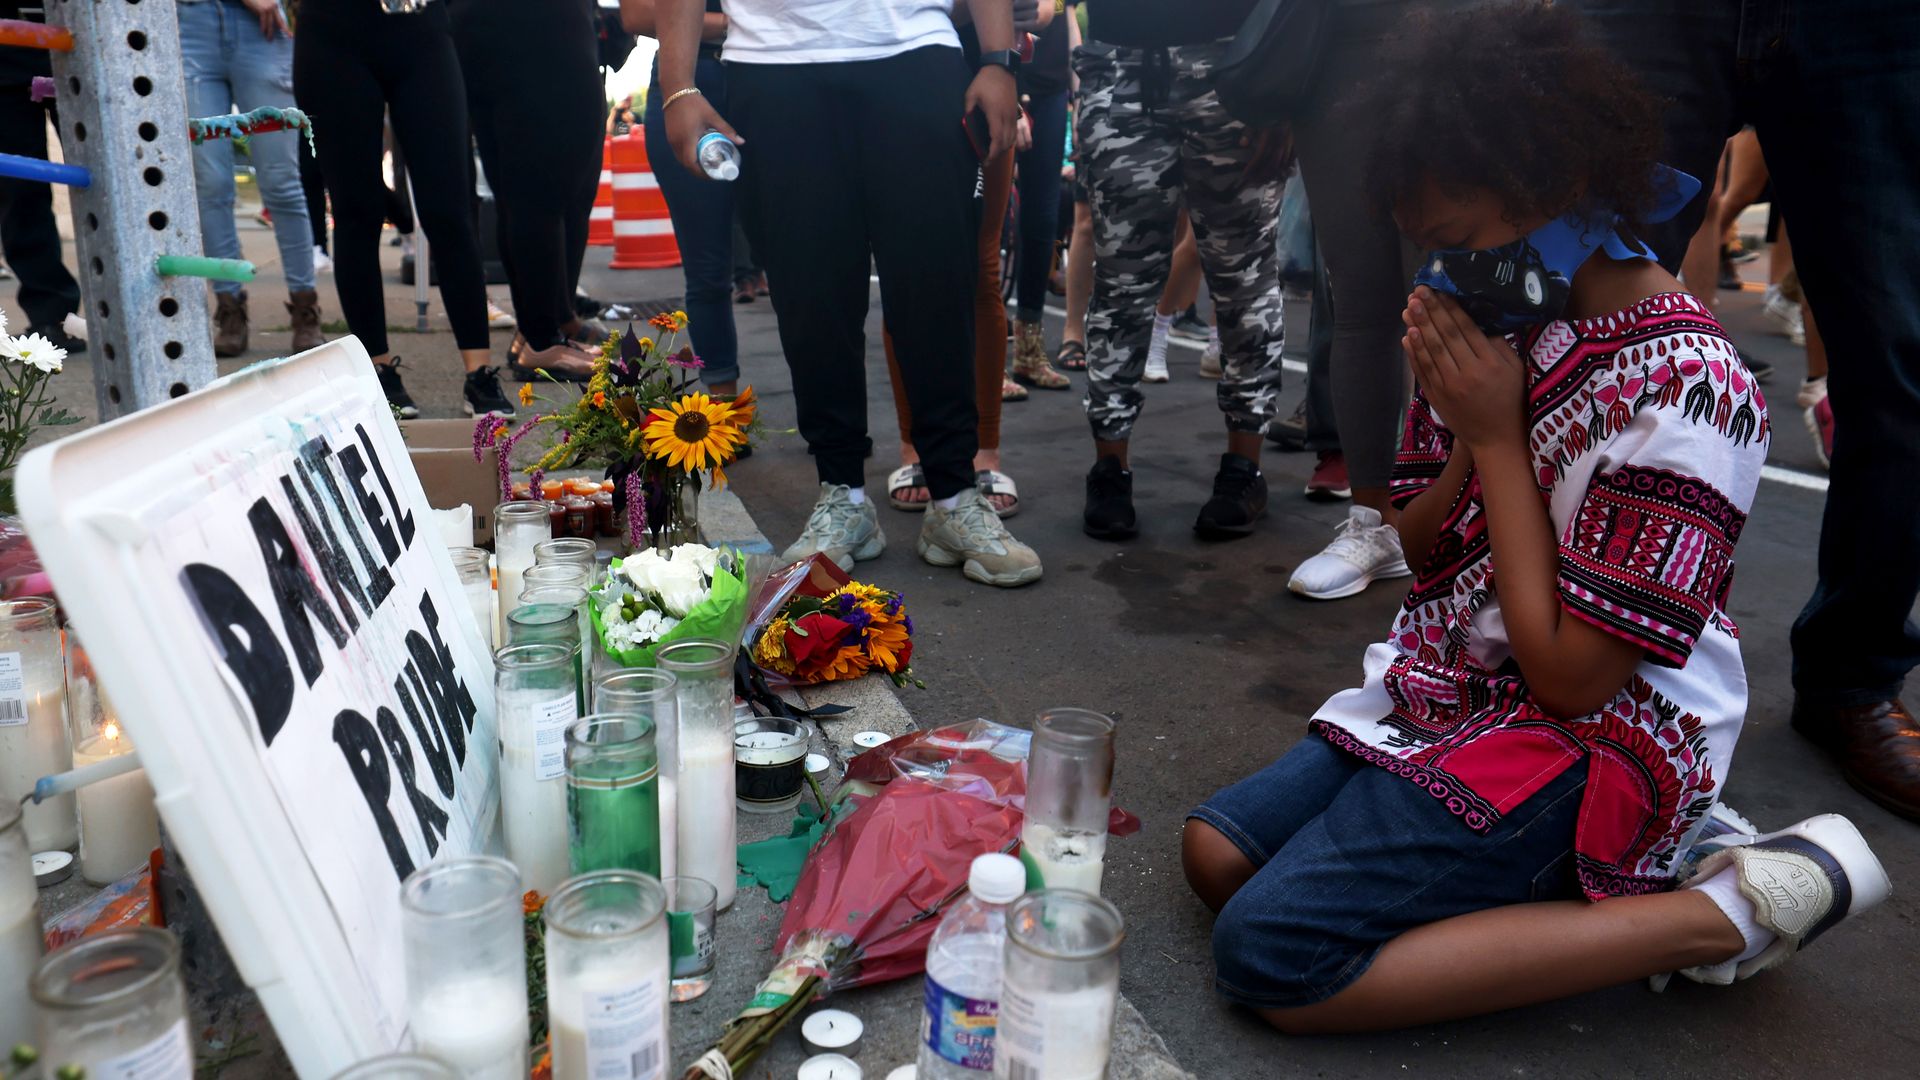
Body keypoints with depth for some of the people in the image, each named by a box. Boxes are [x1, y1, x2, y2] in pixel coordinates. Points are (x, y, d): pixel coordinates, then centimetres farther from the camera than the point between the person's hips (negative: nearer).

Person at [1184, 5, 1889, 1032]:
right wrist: (1464, 452, -13)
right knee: (1219, 852, -2)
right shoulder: (1509, 318, 3)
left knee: (1269, 955, -20)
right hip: (1454, 691, 9)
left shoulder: (1685, 394, -21)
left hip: (1596, 743, -9)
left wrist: (1498, 440, -18)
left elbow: (1572, 674, -21)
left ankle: (1724, 912, -10)